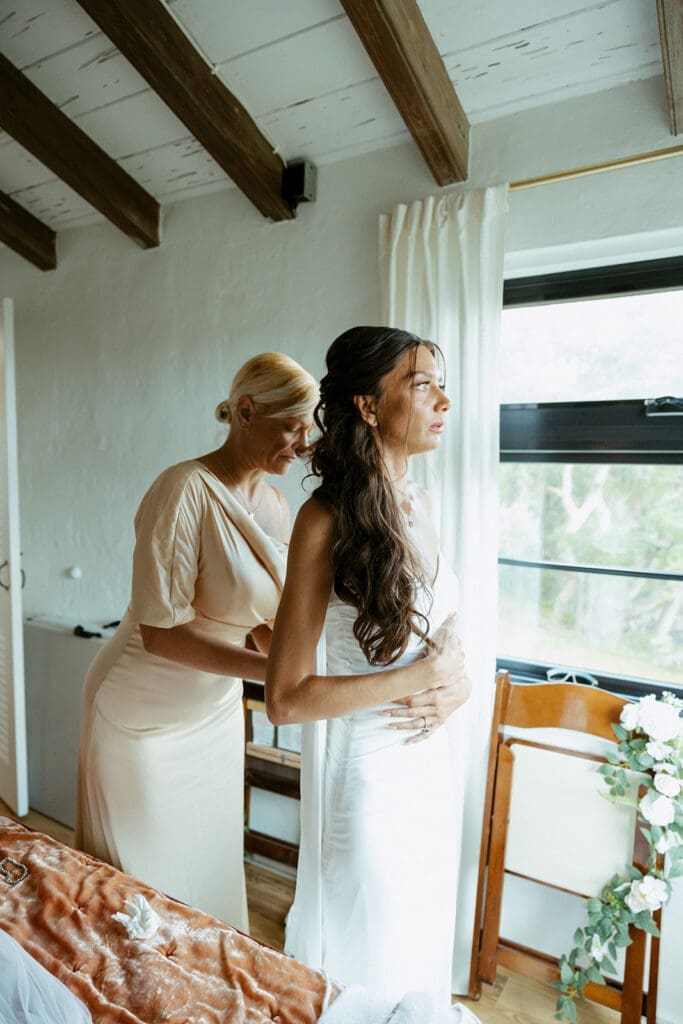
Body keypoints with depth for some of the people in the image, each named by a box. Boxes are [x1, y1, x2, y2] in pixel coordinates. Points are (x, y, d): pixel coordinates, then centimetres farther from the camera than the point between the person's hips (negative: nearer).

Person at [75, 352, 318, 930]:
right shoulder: (187, 489, -24)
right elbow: (161, 631, -27)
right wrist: (274, 671, -30)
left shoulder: (277, 508, -2)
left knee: (211, 860, 21)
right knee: (145, 875, 15)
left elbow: (260, 620, 4)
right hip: (144, 712, -6)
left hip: (216, 709, 6)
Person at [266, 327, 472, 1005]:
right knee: (369, 955, 17)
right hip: (365, 765, -6)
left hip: (430, 754, 7)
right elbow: (286, 698, -23)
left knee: (423, 936, 26)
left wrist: (455, 685, -8)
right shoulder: (328, 519, -22)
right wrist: (420, 677, -19)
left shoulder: (419, 506, 0)